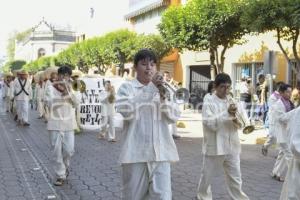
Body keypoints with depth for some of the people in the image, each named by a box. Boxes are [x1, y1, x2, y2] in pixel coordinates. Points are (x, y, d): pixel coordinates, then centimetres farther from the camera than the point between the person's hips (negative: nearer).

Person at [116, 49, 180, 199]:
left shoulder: (163, 88, 14)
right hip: (136, 153, -2)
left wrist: (163, 96, -11)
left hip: (161, 153, 3)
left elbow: (174, 117, 6)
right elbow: (126, 111, -15)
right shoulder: (127, 87, 4)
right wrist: (151, 88, -17)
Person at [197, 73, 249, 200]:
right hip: (214, 147, -4)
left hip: (232, 147, 4)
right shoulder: (209, 102, -8)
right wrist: (227, 113, -26)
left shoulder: (233, 101, 7)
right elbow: (210, 124, -20)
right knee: (207, 176, 12)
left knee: (235, 178, 11)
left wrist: (237, 119, -16)